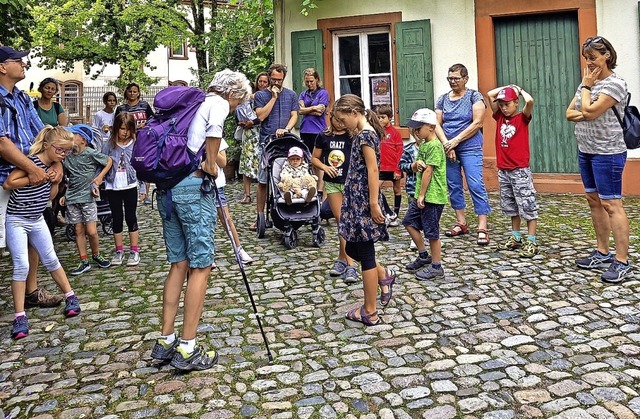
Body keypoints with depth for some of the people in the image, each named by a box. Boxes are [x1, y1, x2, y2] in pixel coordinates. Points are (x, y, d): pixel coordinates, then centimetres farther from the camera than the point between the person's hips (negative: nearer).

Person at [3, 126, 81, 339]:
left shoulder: (52, 165, 3)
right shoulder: (31, 161, -18)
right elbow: (7, 184, -25)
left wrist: (55, 180, -6)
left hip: (37, 220, 7)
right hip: (17, 221, -6)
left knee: (51, 260, 13)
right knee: (22, 265, -10)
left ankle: (70, 297, 25)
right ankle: (19, 316, -3)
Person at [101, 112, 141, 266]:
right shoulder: (109, 145, -2)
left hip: (130, 186, -1)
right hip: (113, 188, 2)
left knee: (131, 218, 6)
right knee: (117, 219, 10)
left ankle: (134, 251, 14)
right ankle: (119, 251, 20)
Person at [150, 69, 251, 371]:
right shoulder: (218, 102, 0)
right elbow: (214, 127, -24)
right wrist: (211, 163, -11)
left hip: (166, 184, 8)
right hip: (192, 185, -8)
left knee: (179, 263, 13)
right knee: (200, 266, -2)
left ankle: (165, 341, 17)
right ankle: (187, 349, 1)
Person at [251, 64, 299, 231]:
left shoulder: (291, 95, 13)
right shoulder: (260, 95, 6)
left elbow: (294, 115, 6)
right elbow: (261, 116, -6)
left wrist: (286, 129, -12)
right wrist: (273, 97, -6)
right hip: (266, 142, -2)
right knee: (263, 181, -2)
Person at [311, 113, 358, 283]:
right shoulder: (323, 137, 5)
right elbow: (314, 158, 11)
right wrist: (324, 167, -6)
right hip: (332, 183, 2)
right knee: (341, 221, 4)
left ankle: (342, 259, 6)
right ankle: (349, 263, 9)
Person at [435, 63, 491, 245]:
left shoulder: (474, 96, -1)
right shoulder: (443, 99, 11)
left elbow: (477, 123, -9)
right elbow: (437, 124, 5)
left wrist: (456, 140, -14)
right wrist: (447, 144, -10)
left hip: (470, 148, -5)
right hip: (448, 149, 5)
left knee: (476, 185, -10)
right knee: (454, 186, 8)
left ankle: (482, 228, -11)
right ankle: (461, 223, 19)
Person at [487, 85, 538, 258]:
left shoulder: (522, 118, -4)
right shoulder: (500, 117, 9)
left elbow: (529, 101, -23)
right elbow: (490, 94, 7)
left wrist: (519, 89, -6)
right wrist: (507, 87, 9)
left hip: (520, 170, -6)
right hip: (503, 170, 6)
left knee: (527, 206, -2)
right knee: (510, 206, 14)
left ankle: (531, 242, 0)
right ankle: (516, 238, 25)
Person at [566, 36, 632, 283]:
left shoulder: (615, 84, -12)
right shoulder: (588, 82, 12)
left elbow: (589, 111, -22)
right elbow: (570, 113, 11)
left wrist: (586, 86, -8)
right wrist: (586, 115, -10)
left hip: (607, 153, -9)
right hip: (586, 151, 9)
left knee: (611, 204, -8)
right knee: (594, 201, 12)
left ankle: (622, 261, -2)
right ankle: (602, 253, 23)